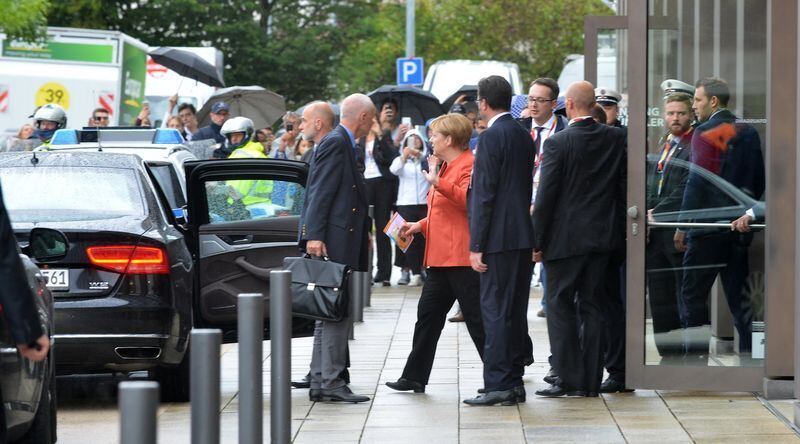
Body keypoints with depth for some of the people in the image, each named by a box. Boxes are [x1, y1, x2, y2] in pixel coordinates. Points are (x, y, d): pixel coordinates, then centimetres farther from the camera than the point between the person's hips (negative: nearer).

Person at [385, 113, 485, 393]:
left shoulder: (469, 165, -12)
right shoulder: (446, 167, 22)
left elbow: (468, 199, -29)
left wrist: (438, 183, -34)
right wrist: (420, 226, 18)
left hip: (462, 258, -11)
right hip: (441, 258, 11)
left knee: (477, 318, -6)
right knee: (428, 314, 12)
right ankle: (414, 377, 17)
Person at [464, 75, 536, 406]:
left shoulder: (491, 137, -12)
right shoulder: (523, 135, 13)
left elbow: (484, 193, -15)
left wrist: (476, 246, -13)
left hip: (499, 238, -8)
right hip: (524, 236, 8)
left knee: (495, 310, -6)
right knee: (516, 310, 12)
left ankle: (498, 385, -7)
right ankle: (514, 382, 17)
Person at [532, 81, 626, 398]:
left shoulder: (557, 143, -13)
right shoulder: (616, 138, 1)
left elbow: (546, 195, -12)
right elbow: (624, 184, 6)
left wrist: (537, 241, -4)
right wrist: (621, 230, 16)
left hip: (566, 238, -5)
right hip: (603, 236, 5)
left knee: (560, 306, 4)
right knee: (593, 307, 10)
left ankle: (569, 378, -1)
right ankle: (591, 381, 11)